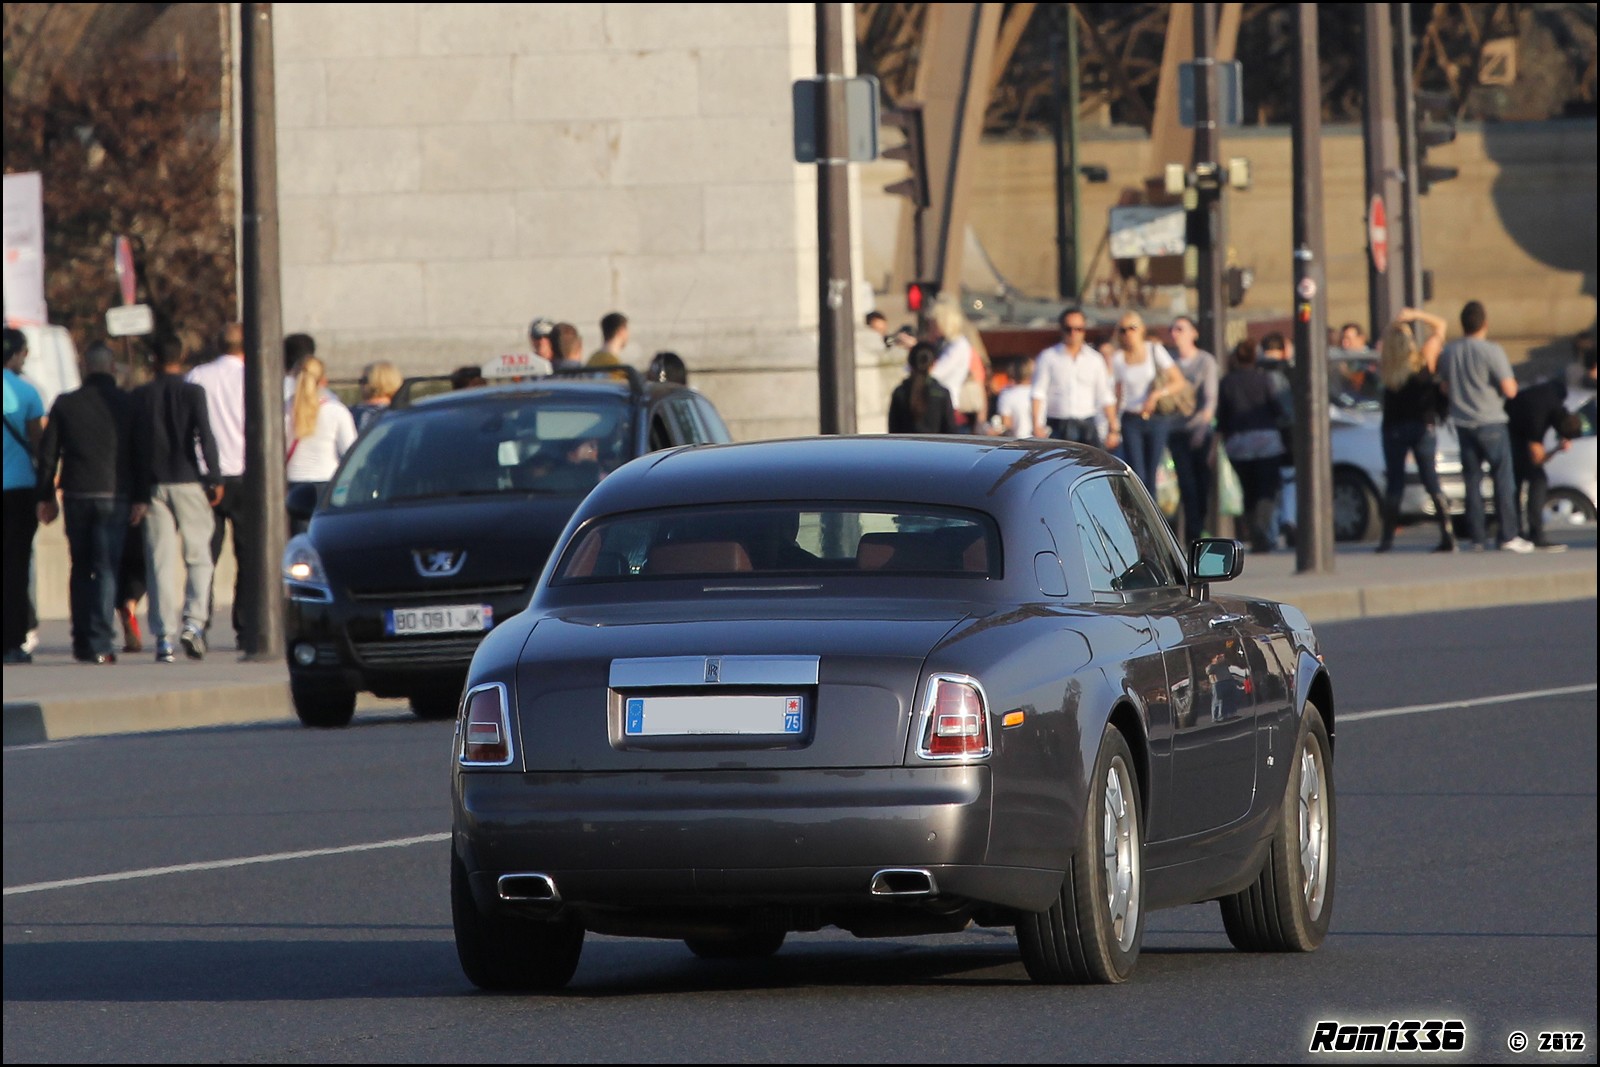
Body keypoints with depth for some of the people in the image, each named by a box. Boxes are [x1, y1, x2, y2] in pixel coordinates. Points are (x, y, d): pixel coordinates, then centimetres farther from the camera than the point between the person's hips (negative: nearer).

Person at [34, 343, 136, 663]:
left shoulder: (65, 404, 4)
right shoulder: (127, 405, 0)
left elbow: (47, 453, 5)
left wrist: (46, 496, 12)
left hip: (76, 496, 2)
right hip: (114, 494, -2)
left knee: (80, 569, 15)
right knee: (107, 570, -3)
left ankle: (81, 641, 16)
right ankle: (99, 643, -12)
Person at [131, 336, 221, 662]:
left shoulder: (141, 396, 4)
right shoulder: (193, 392, -3)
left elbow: (134, 444, 3)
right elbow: (205, 437, -9)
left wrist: (138, 495, 5)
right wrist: (214, 479, -2)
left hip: (154, 486, 2)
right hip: (188, 482, -2)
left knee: (161, 562, 2)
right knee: (198, 556, 8)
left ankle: (164, 637, -3)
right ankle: (193, 621, -10)